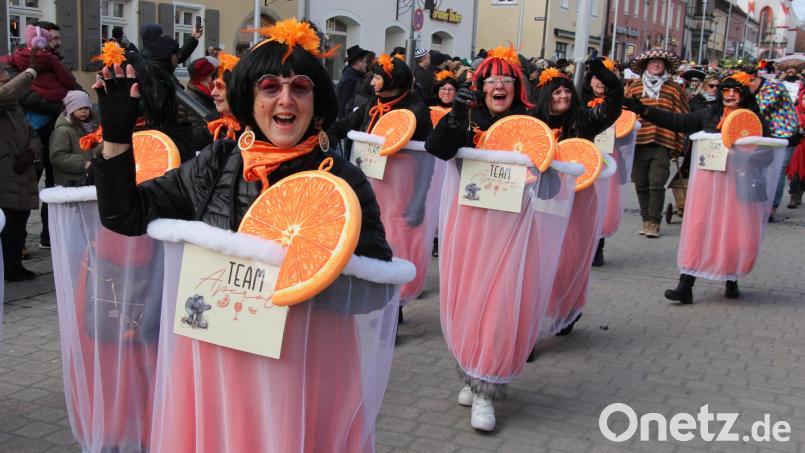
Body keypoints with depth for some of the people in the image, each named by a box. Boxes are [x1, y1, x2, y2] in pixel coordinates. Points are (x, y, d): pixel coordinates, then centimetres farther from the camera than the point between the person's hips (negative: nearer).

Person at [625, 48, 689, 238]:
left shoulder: (674, 89, 6)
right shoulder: (634, 87, 10)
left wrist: (678, 144, 1)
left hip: (662, 144, -2)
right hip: (637, 143, 3)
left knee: (657, 184, -8)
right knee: (641, 185, 7)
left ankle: (654, 222, 0)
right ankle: (646, 220, 19)